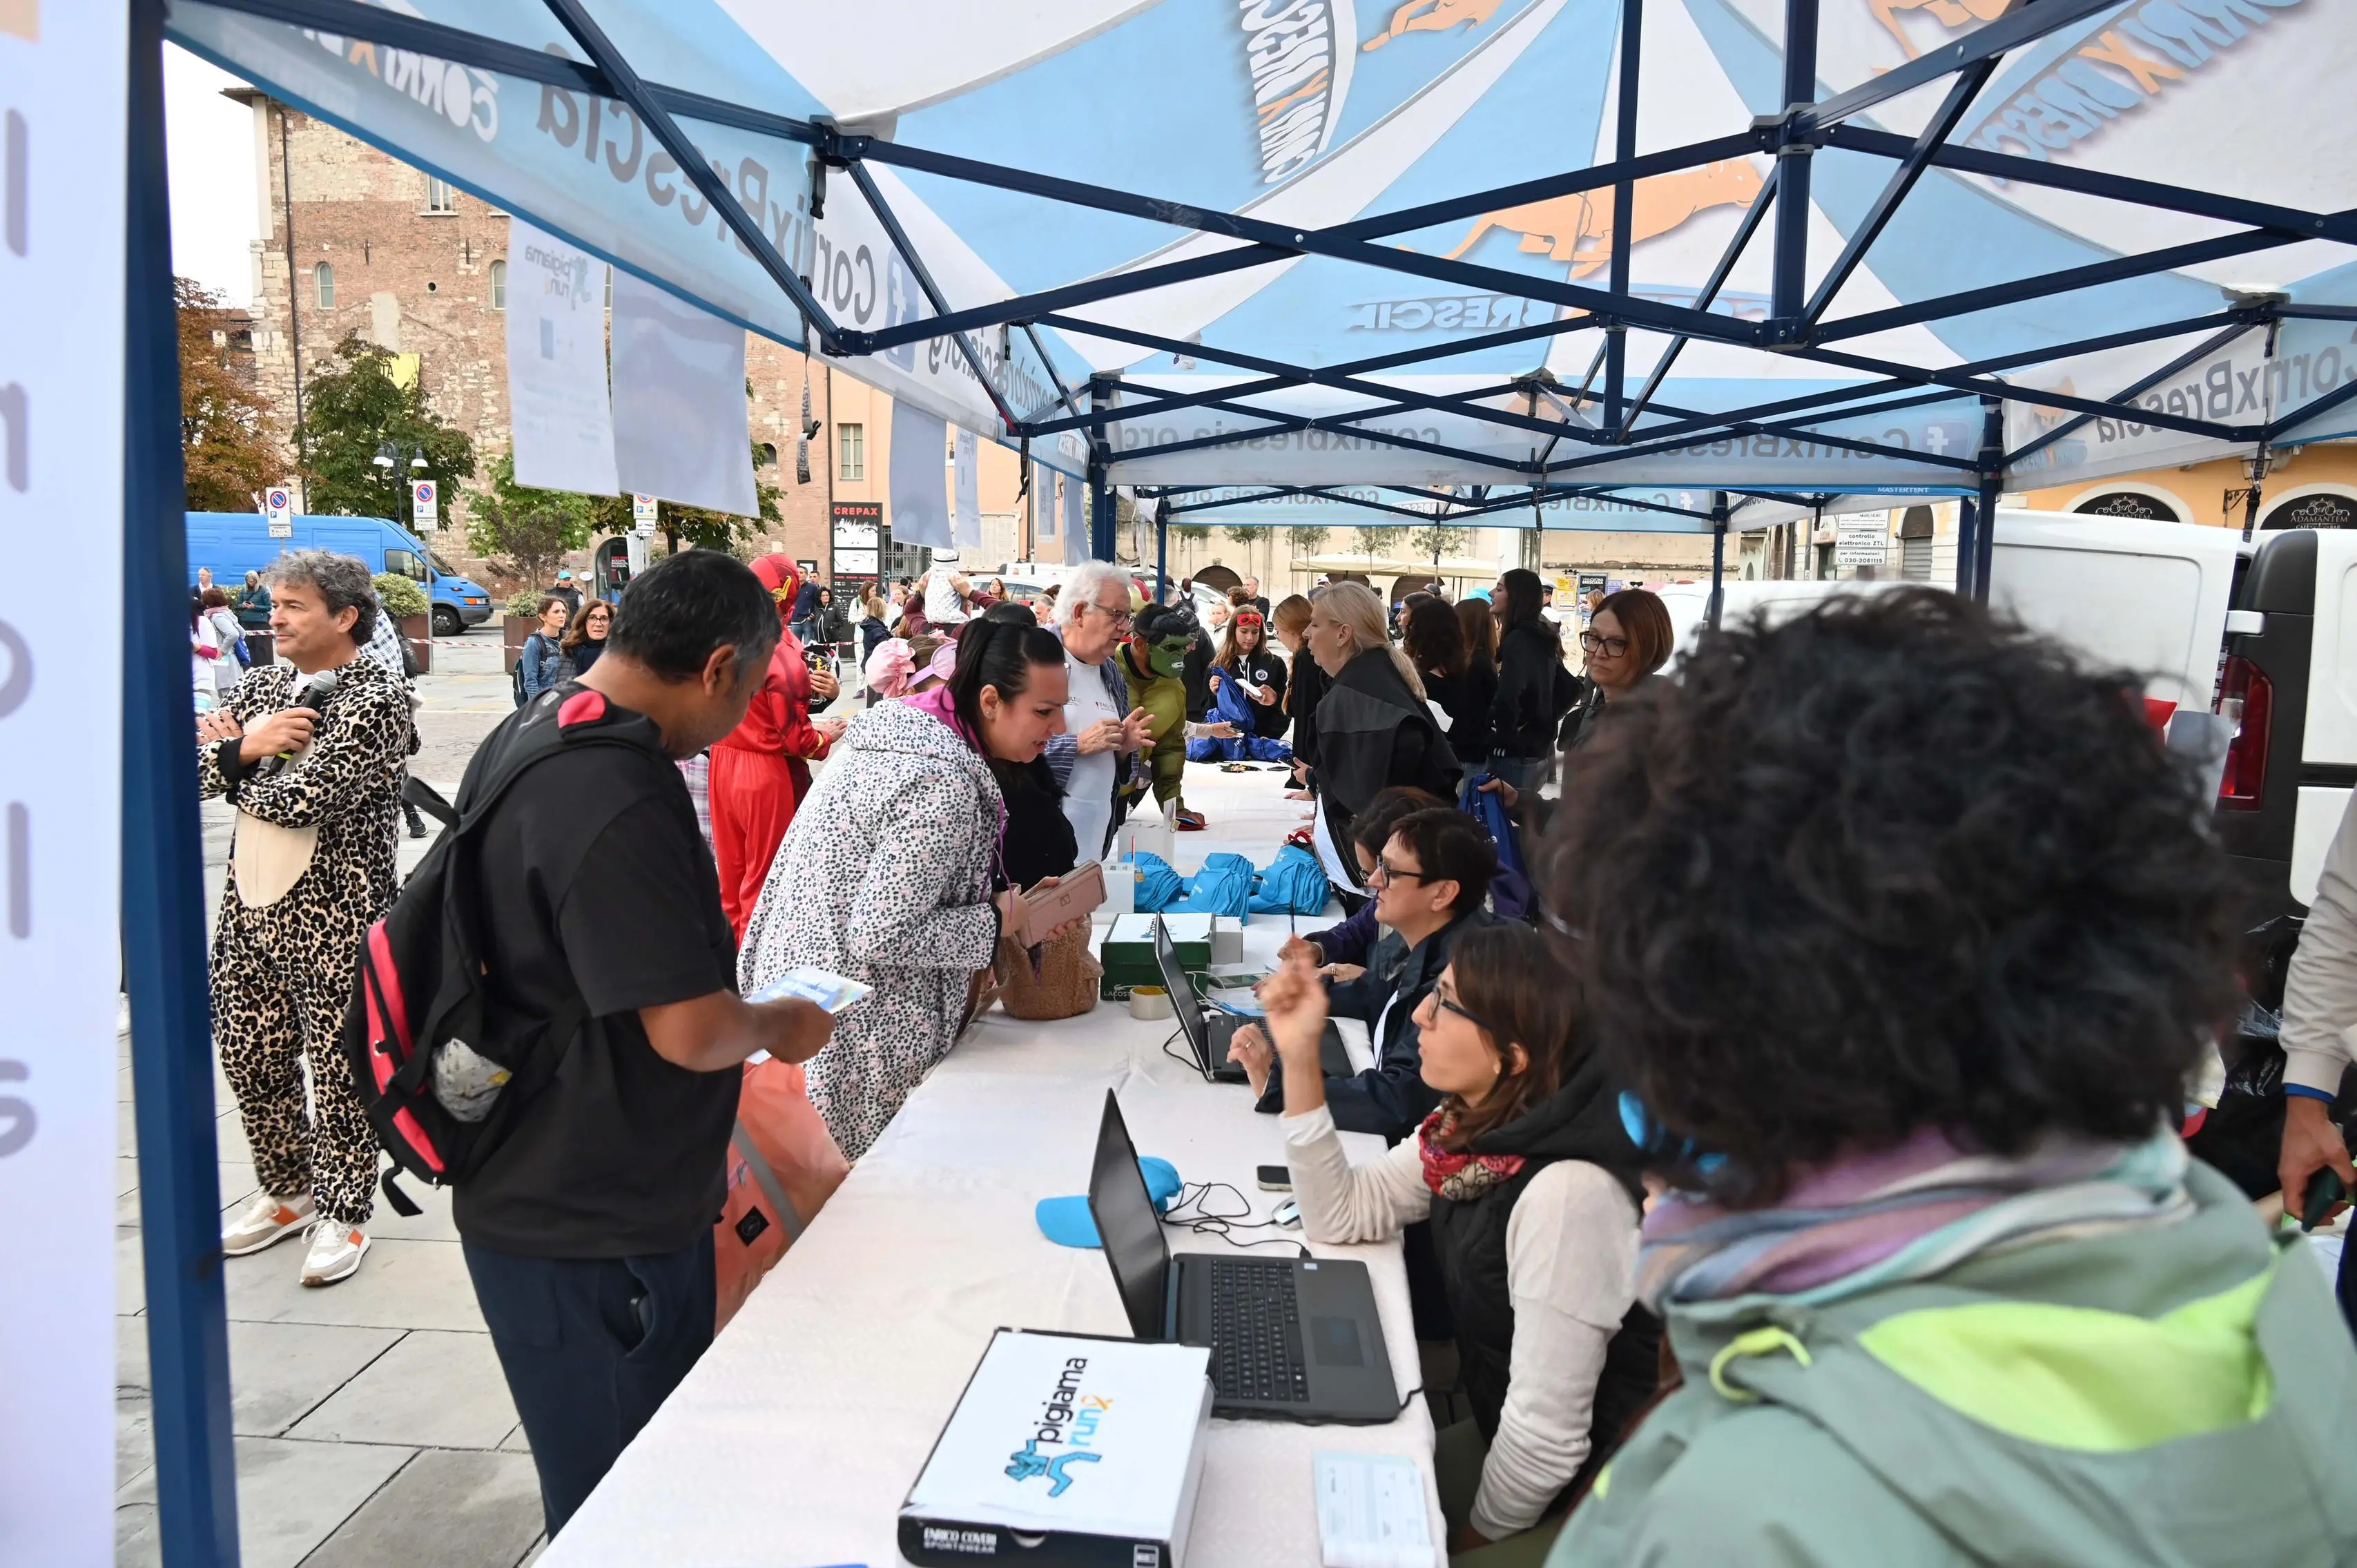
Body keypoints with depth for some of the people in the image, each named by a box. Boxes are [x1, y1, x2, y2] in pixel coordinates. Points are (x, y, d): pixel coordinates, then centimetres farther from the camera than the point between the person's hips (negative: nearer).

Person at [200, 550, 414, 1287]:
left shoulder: (378, 694, -13)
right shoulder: (261, 683, 11)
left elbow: (304, 796, -22)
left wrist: (231, 759, -4)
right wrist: (245, 747, -15)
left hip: (336, 913, -7)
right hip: (250, 901, 7)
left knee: (340, 1063, 3)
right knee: (249, 1056, 15)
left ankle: (342, 1212, 19)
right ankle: (287, 1192, 34)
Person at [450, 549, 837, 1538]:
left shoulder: (521, 741, 5)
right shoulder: (619, 803, -27)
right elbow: (691, 1031, -28)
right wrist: (780, 1027, -7)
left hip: (542, 1197, 9)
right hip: (594, 1232, -9)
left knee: (605, 1492, 23)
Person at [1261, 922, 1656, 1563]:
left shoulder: (1567, 1192, -33)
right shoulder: (1477, 1125, -6)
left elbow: (1549, 1436, -27)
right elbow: (1340, 1215, 2)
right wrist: (1300, 1056, -9)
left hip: (1588, 1506, -7)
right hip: (1507, 1439, 7)